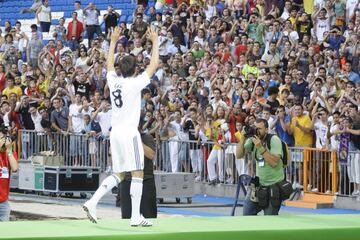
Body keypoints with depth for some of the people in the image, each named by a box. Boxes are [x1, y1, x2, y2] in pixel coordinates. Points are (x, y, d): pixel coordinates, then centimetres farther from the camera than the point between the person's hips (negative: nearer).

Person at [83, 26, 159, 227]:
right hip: (130, 133, -7)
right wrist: (155, 42, 6)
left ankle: (92, 202, -1)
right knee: (137, 174, -3)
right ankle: (136, 217, -6)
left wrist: (113, 42, 35)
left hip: (115, 133, 7)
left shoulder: (113, 81, 7)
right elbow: (154, 65, -4)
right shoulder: (135, 83, -9)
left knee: (118, 175, 14)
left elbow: (109, 64, 28)